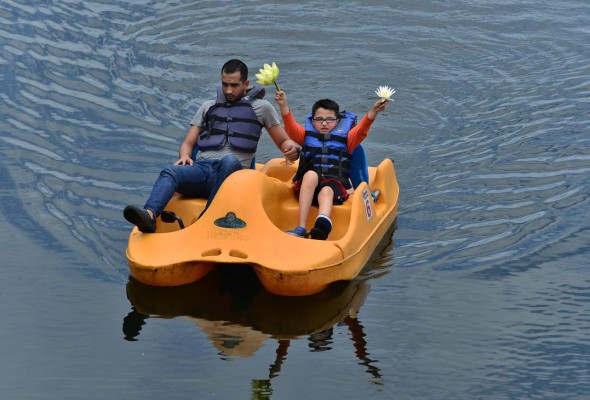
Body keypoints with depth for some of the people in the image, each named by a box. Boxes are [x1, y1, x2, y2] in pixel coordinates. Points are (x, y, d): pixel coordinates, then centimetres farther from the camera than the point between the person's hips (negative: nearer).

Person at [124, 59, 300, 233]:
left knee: (229, 161, -39)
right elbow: (188, 143, 24)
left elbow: (282, 141, 21)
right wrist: (185, 156, -1)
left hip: (231, 173, -3)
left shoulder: (261, 107, 19)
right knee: (170, 172, -30)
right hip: (200, 168, 3)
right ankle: (150, 215, -57)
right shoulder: (209, 107, 27)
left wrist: (292, 148, -4)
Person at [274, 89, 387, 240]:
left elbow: (361, 130, 0)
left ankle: (322, 225, -70)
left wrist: (373, 111, -17)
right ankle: (301, 229, -46)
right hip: (308, 183, 1)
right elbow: (291, 128, 3)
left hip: (335, 183, -1)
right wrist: (283, 105, -12)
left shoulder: (346, 137, 17)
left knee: (326, 192, -34)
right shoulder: (307, 135, 20)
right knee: (311, 175, -33)